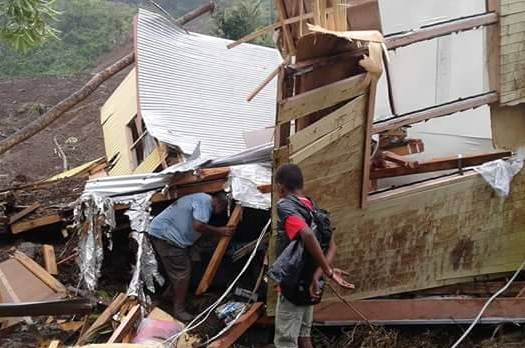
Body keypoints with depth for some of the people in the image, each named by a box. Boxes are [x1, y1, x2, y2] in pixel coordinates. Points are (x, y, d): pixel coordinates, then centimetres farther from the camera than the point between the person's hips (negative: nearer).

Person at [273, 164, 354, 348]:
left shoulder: (285, 206, -17)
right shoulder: (313, 207, 8)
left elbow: (308, 235, -35)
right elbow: (331, 245, 0)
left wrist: (328, 272, -29)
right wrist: (318, 275, -13)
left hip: (293, 284, -8)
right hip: (307, 283, 8)